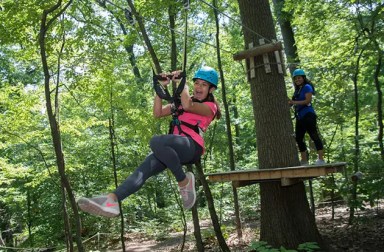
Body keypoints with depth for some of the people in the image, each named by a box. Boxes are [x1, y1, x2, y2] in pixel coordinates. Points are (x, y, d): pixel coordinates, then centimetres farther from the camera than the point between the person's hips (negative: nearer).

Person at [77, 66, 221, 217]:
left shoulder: (209, 106, 11)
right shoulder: (181, 102, 32)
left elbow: (187, 106, -13)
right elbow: (157, 113, 20)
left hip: (191, 146, -6)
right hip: (176, 148, 6)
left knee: (156, 142, -35)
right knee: (145, 168, -19)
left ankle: (184, 181, -21)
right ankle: (112, 199, -34)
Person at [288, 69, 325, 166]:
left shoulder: (307, 87, -4)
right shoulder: (297, 89, 18)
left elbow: (308, 100, -15)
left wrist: (294, 102, -20)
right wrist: (290, 102, 2)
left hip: (308, 115, -9)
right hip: (300, 117, 9)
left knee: (314, 136, -8)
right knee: (299, 138, 10)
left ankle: (321, 159, -6)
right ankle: (304, 161, 19)